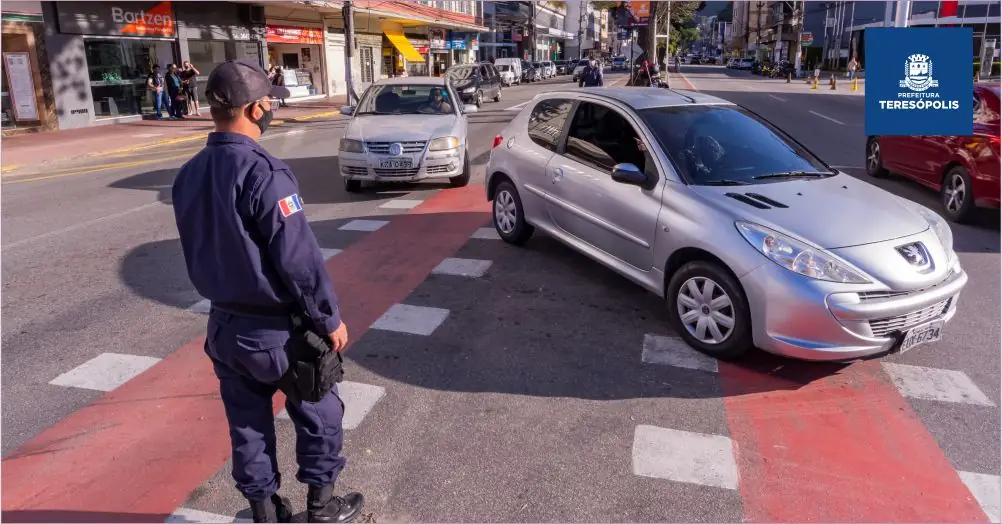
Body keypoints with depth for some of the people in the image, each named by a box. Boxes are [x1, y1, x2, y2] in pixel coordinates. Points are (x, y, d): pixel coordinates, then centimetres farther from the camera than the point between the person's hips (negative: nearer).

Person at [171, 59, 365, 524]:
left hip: (223, 325, 7)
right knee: (319, 414, 15)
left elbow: (198, 252, 10)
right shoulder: (264, 173, -24)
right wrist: (330, 319, -13)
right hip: (276, 329, -6)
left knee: (247, 424, 18)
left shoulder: (188, 175, 0)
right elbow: (299, 260, -24)